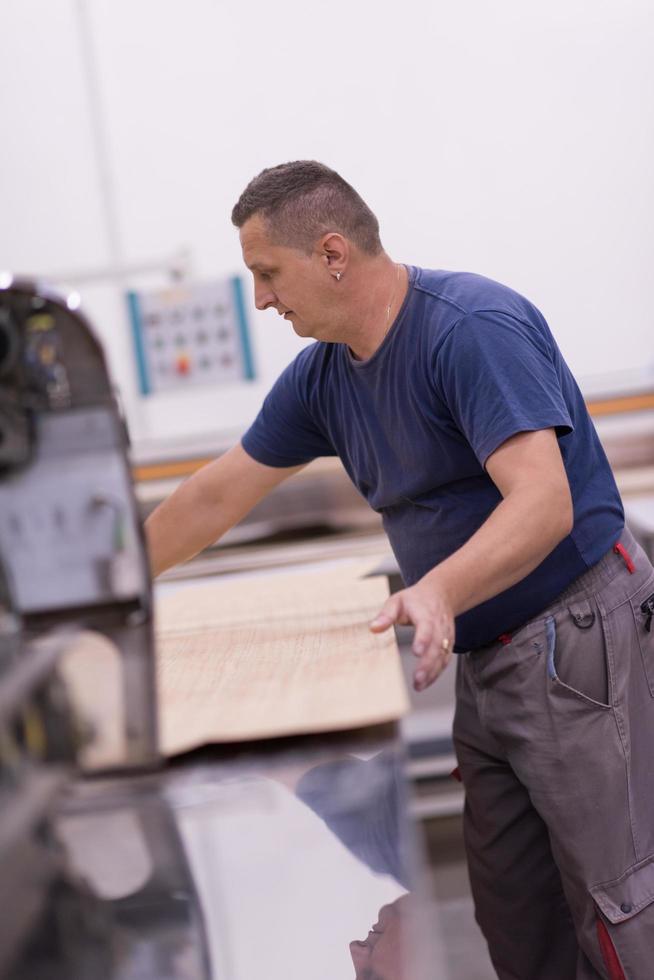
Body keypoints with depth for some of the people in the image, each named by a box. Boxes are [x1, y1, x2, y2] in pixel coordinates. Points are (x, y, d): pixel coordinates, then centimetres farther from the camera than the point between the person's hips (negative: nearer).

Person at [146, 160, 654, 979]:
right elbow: (218, 496, 14)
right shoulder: (322, 374, 6)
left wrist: (439, 591, -45)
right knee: (512, 912, 12)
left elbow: (545, 504, -29)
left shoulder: (476, 327, -19)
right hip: (483, 657, 8)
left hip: (576, 638, -8)